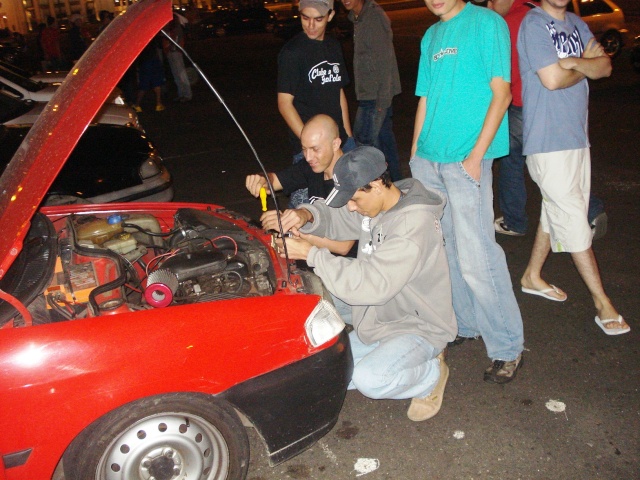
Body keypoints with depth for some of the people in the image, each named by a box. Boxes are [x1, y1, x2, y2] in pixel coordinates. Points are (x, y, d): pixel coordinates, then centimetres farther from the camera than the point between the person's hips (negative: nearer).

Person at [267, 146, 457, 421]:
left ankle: (432, 374, -1)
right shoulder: (376, 204, -3)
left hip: (420, 328, -8)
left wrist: (311, 254, -30)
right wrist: (306, 216, -15)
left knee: (368, 380, -31)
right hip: (380, 324, 8)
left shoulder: (414, 224, -30)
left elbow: (370, 285, -35)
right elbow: (334, 219, 10)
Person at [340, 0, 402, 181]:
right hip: (369, 93, 10)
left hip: (376, 93, -10)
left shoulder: (375, 17, -15)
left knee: (364, 139, -8)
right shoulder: (357, 18, 14)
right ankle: (397, 181, 24)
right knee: (384, 135, 14)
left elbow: (384, 61, -19)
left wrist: (382, 99, -21)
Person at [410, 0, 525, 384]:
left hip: (466, 160, -7)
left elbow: (501, 93, -8)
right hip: (428, 159, 7)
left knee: (476, 257, -8)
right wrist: (416, 153, 13)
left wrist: (477, 154, -14)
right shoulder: (431, 36, 17)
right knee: (446, 249, 12)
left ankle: (507, 347, 5)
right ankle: (465, 324, 27)